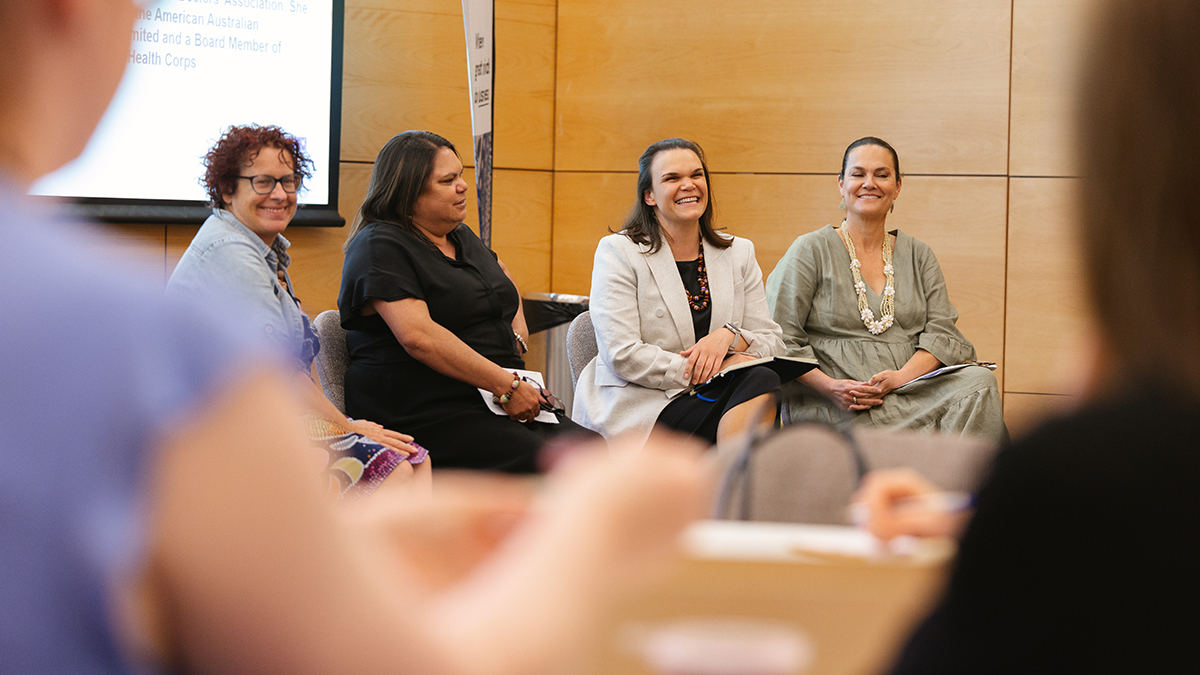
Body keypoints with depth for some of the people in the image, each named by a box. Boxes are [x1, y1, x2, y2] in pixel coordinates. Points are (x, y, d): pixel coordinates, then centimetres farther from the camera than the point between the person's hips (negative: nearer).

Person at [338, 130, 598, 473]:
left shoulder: (462, 237, 22)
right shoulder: (380, 247, -6)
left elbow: (502, 274, 46)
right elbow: (418, 336, -20)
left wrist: (518, 334, 24)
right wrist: (506, 385, -20)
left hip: (496, 403, 8)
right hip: (425, 413, -8)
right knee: (539, 459, -31)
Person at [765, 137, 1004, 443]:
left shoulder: (919, 256, 19)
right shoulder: (810, 251, 6)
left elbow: (942, 331, 8)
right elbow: (781, 339, -1)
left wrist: (900, 377, -13)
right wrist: (831, 387, -17)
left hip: (912, 390, 5)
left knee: (979, 382, -26)